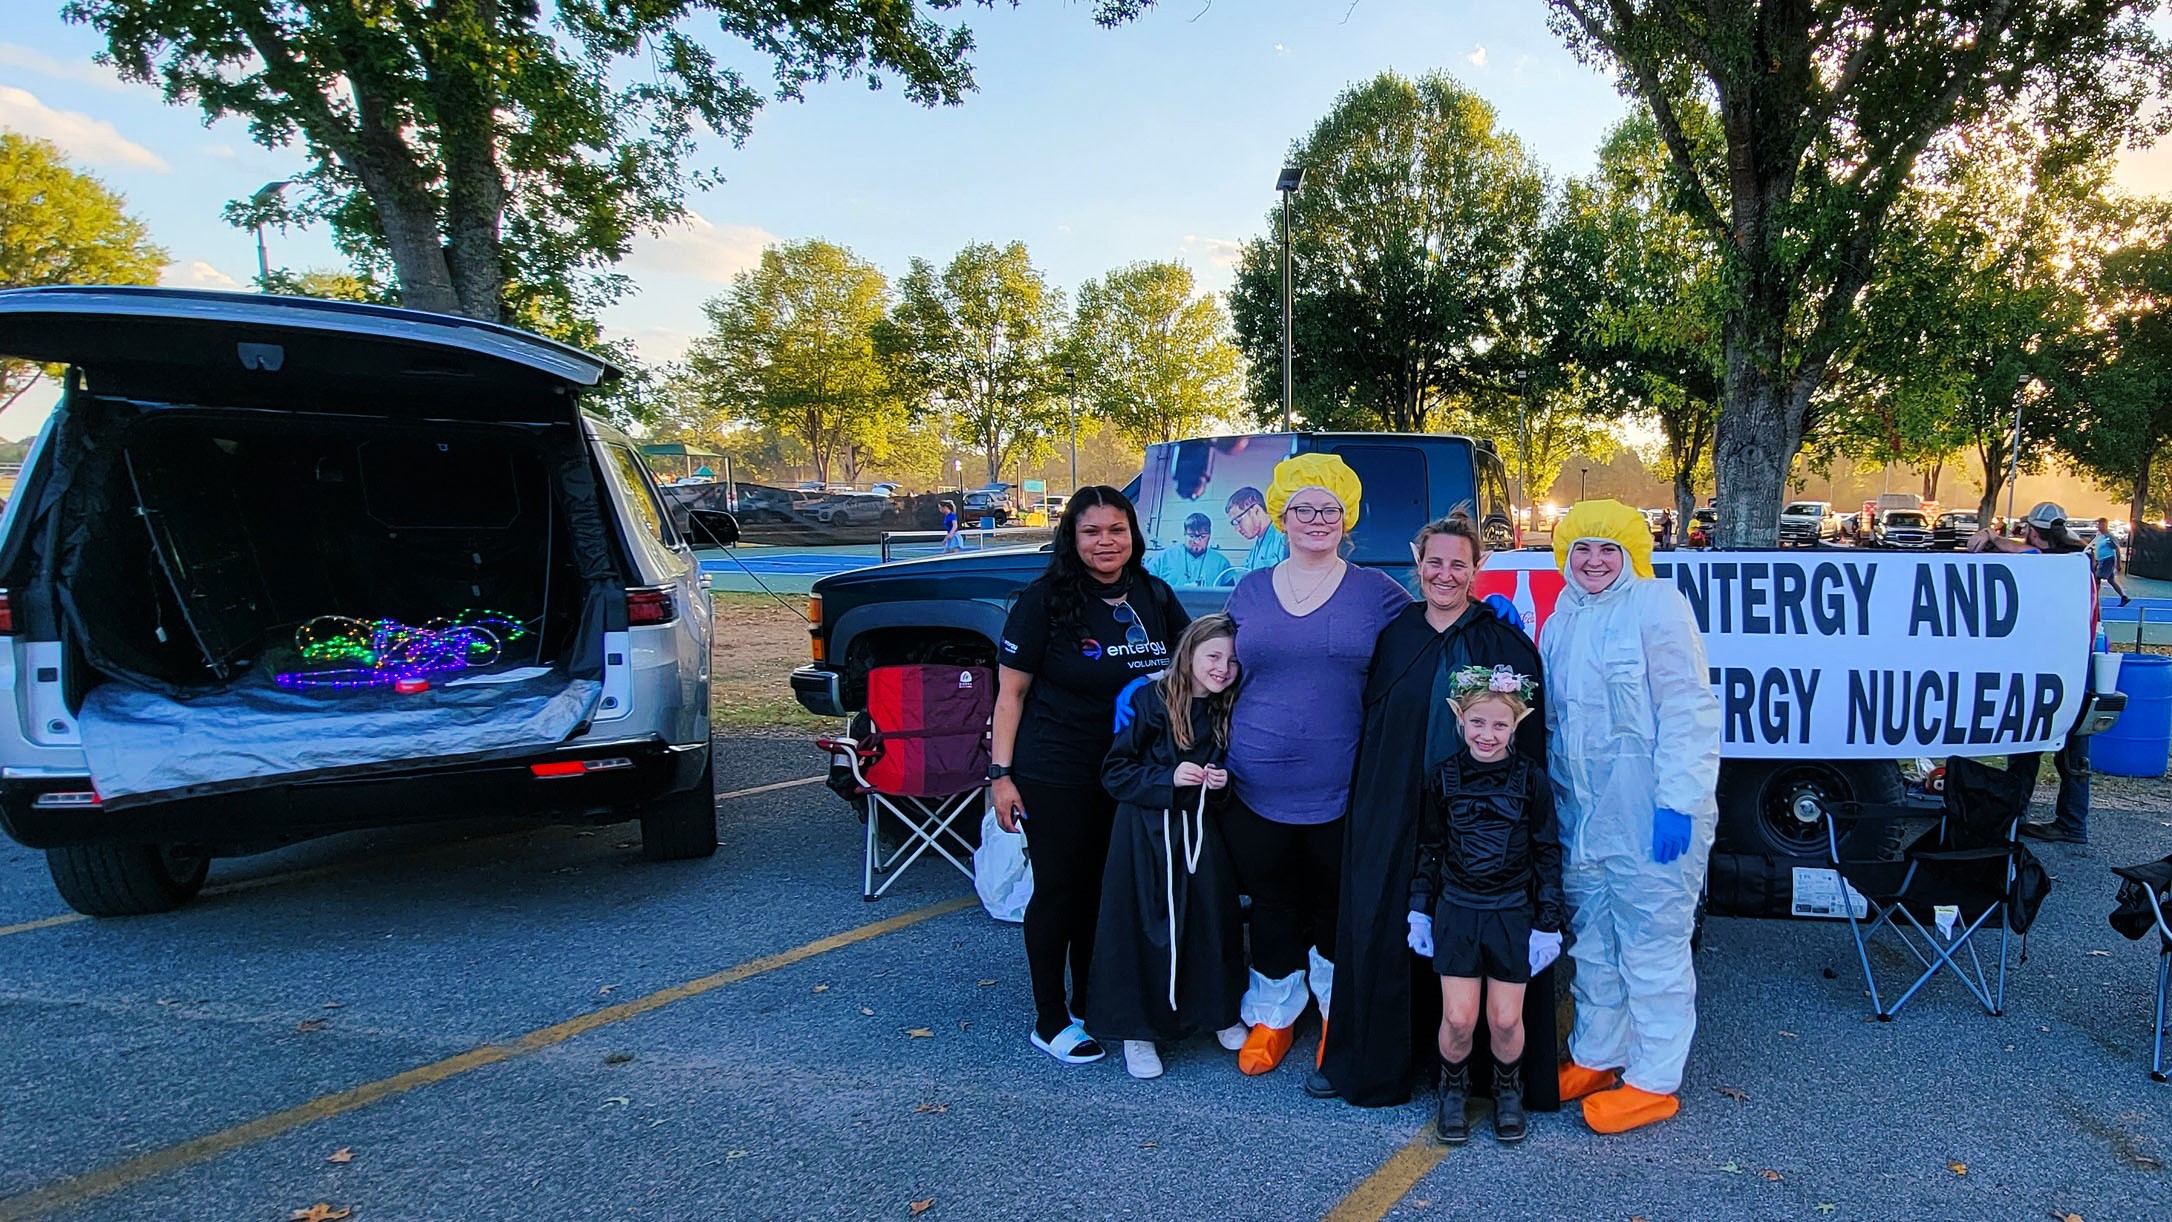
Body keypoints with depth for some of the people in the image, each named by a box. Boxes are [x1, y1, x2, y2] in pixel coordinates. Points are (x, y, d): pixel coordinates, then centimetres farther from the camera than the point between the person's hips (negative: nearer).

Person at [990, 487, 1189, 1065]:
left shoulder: (1155, 597, 2)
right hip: (1055, 775, -4)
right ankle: (1051, 1021, 19)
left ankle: (1091, 1004, 31)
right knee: (1059, 888, 4)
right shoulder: (1044, 600, -10)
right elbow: (1011, 691, -8)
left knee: (1106, 888, 14)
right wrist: (1001, 773, -12)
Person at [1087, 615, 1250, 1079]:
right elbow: (1114, 772, -10)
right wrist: (1169, 777, -21)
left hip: (1202, 834, 4)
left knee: (1212, 921, 7)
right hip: (1147, 833, -4)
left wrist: (1222, 783, -7)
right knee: (1144, 927, 0)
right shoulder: (1148, 701, -10)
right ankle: (1137, 1029, 15)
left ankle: (1220, 1013, 29)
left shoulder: (1227, 714, 4)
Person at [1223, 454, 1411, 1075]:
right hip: (1257, 789, 2)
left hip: (1341, 792, -2)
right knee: (1272, 905, 15)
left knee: (1336, 907, 13)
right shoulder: (1250, 591, 7)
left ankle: (1339, 1016, 35)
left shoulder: (1377, 592, 0)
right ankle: (1272, 1016, 35)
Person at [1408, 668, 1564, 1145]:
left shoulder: (1532, 780, -5)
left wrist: (1549, 925, -2)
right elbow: (1429, 849, 7)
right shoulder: (1445, 778, -1)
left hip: (1513, 914, -1)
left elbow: (1548, 855, 0)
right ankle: (1453, 1090, 24)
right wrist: (1419, 911, 7)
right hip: (1457, 910, 1)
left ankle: (1508, 1091, 29)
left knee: (1505, 1019, 1)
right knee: (1458, 1017, -2)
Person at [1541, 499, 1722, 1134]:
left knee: (1652, 946, 3)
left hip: (1650, 817, -7)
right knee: (1592, 944, 17)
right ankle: (1595, 1057, 32)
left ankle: (1654, 1081, 16)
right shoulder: (1559, 622, 13)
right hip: (1581, 815, 7)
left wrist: (1677, 802, -20)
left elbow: (1687, 711, -14)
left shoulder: (1657, 605, -9)